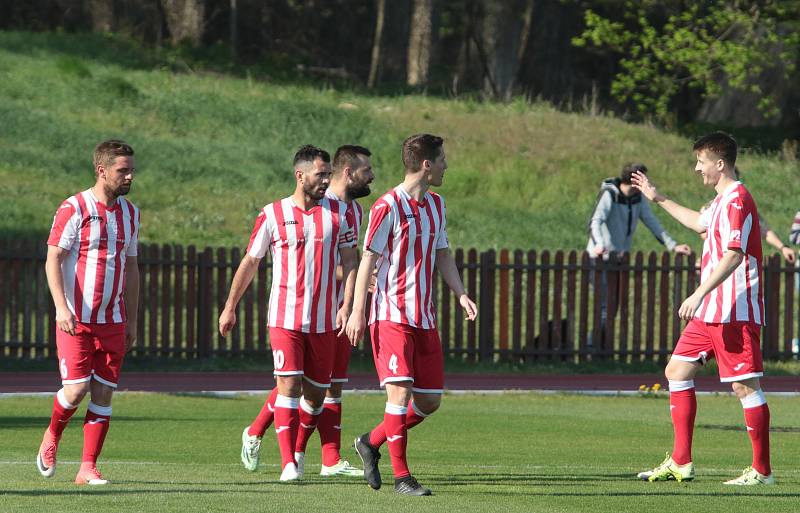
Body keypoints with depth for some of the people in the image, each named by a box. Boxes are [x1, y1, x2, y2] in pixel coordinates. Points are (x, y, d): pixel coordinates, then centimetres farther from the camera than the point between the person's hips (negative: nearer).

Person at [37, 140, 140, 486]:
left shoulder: (129, 213, 11)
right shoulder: (74, 209, -8)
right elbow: (53, 261, -10)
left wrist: (131, 321, 16)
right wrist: (62, 307, -22)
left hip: (112, 321, 5)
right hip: (75, 320, -5)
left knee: (103, 393, -1)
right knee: (76, 389, -12)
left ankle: (88, 467, 3)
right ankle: (52, 436, 18)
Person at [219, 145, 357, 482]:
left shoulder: (338, 212, 6)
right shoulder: (273, 215, -1)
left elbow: (349, 261, 7)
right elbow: (250, 262, 8)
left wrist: (347, 305, -6)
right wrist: (230, 308, 11)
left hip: (324, 320, 3)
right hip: (285, 317, -3)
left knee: (316, 391, 7)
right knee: (289, 385, -12)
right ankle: (288, 463, -11)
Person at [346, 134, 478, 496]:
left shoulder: (436, 204, 13)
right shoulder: (387, 207, -10)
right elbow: (368, 259, -9)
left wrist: (461, 295, 4)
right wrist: (357, 312, -12)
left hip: (424, 317, 7)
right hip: (391, 314, -7)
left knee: (429, 401, 5)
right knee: (400, 390, -13)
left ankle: (371, 442, 25)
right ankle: (401, 476, -7)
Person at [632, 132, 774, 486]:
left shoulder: (737, 199, -16)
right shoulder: (722, 200, 16)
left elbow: (734, 255, -26)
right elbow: (701, 223, 40)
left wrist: (700, 294, -32)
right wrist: (659, 199, 46)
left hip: (735, 312, -11)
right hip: (711, 311, 11)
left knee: (745, 386, -7)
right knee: (677, 371, 11)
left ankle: (762, 470, -2)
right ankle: (681, 463, 13)